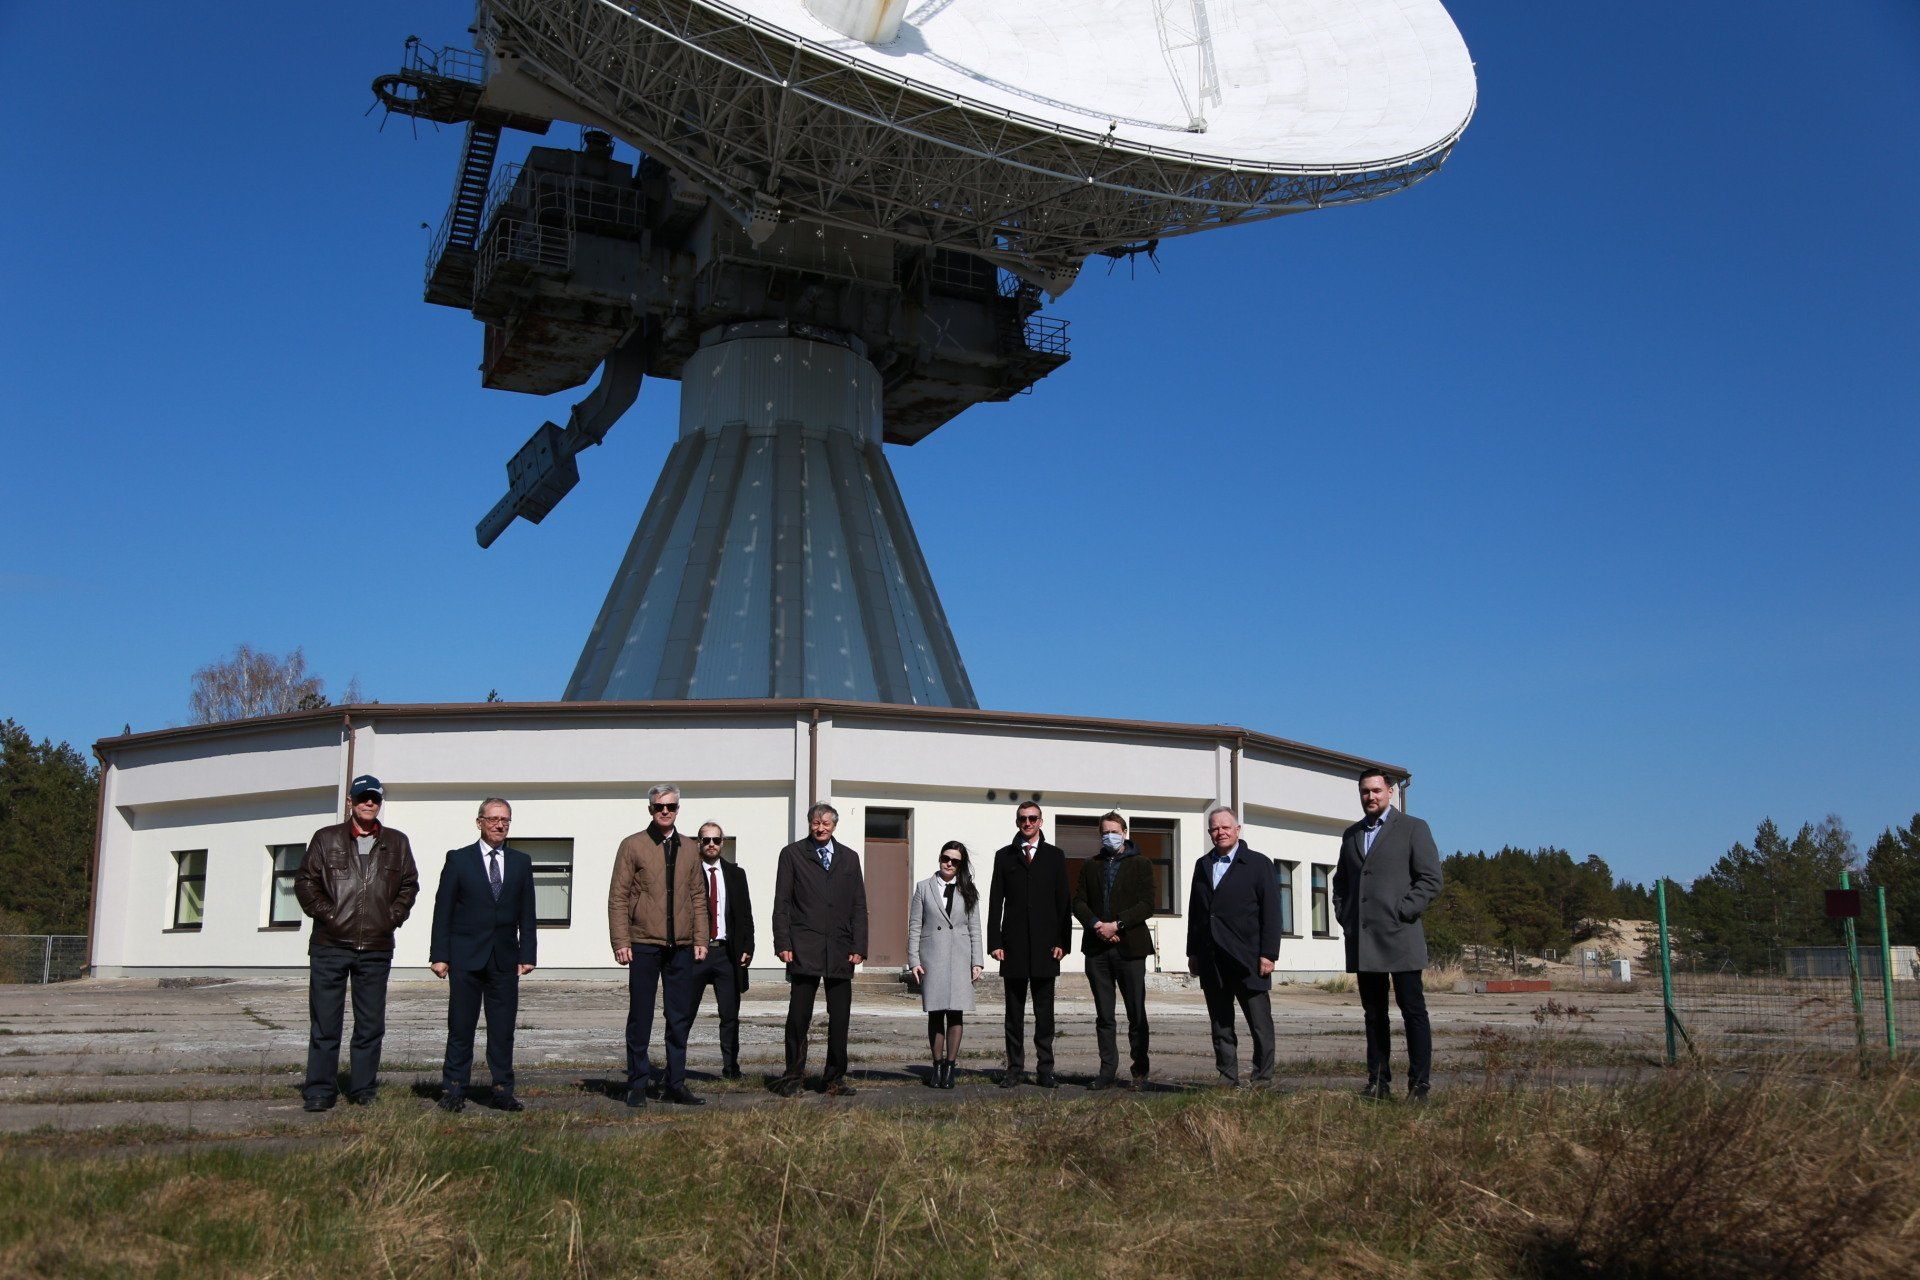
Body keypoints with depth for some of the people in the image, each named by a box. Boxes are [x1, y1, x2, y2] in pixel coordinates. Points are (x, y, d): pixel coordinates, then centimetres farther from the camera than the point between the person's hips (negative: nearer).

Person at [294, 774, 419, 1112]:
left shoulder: (397, 843, 11)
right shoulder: (326, 839, 7)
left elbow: (409, 884, 15)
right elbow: (305, 881, 5)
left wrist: (393, 917, 2)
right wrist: (327, 914, -5)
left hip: (377, 948, 2)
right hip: (330, 945, -2)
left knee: (371, 1024, 6)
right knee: (324, 1022, 1)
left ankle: (363, 1088, 15)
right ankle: (320, 1090, 9)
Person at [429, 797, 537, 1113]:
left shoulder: (521, 862, 11)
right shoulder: (458, 859, 3)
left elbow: (527, 914, 10)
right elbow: (443, 910, 1)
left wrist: (528, 954, 3)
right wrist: (439, 954, -5)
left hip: (505, 958, 2)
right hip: (466, 956, -2)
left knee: (503, 1028, 4)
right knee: (461, 1027, 2)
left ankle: (502, 1090, 10)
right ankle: (454, 1090, 10)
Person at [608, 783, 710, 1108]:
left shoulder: (688, 850, 14)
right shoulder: (632, 846, 2)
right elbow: (617, 897, -1)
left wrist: (700, 940, 8)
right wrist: (621, 942, -8)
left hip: (681, 947, 4)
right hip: (643, 945, -4)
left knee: (680, 1018, 6)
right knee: (640, 1017, 2)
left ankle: (675, 1084, 15)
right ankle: (638, 1085, 11)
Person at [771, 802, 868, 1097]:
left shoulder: (849, 858, 15)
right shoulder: (792, 854, 7)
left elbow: (859, 906, 12)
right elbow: (782, 903, 3)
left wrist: (859, 947, 2)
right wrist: (783, 944, -7)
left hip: (841, 950, 3)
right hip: (804, 948, -3)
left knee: (840, 1018, 4)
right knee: (799, 1016, -1)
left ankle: (835, 1078, 13)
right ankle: (793, 1076, 10)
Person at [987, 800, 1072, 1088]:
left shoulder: (1055, 856, 9)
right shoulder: (1004, 856, 9)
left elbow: (1064, 901, 6)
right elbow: (995, 901, 6)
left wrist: (1062, 941, -2)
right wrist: (994, 942, -2)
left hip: (1045, 944, 0)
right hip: (1014, 944, 0)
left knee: (1044, 1012, 3)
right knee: (1014, 1011, 5)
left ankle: (1045, 1069, 9)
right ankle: (1014, 1069, 11)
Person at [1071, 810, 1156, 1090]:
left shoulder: (1141, 865, 5)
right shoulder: (1090, 866, 16)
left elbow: (1147, 904, -5)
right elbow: (1078, 901, 9)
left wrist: (1117, 925, -14)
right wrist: (1096, 924, -9)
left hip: (1129, 947, -3)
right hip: (1097, 948, 3)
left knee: (1136, 1015, -1)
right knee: (1104, 1016, 5)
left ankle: (1140, 1073, 7)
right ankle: (1107, 1072, 9)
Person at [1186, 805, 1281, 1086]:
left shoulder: (1259, 863, 2)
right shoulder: (1202, 865, 16)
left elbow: (1271, 912, -4)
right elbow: (1195, 912, 17)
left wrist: (1268, 954, -10)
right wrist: (1193, 953, 12)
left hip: (1247, 960, -4)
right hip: (1211, 962, 5)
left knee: (1260, 1024, -1)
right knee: (1220, 1026, 8)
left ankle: (1263, 1078, 6)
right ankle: (1227, 1077, 14)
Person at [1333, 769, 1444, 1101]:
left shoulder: (1413, 828, 2)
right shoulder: (1352, 834, 19)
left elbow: (1431, 880, -4)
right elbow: (1341, 881, 26)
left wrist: (1401, 913, -11)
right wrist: (1344, 916, 11)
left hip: (1399, 937, -5)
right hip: (1362, 942, 5)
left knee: (1413, 1011, -3)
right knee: (1374, 1014, 7)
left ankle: (1420, 1083, 1)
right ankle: (1378, 1082, 11)